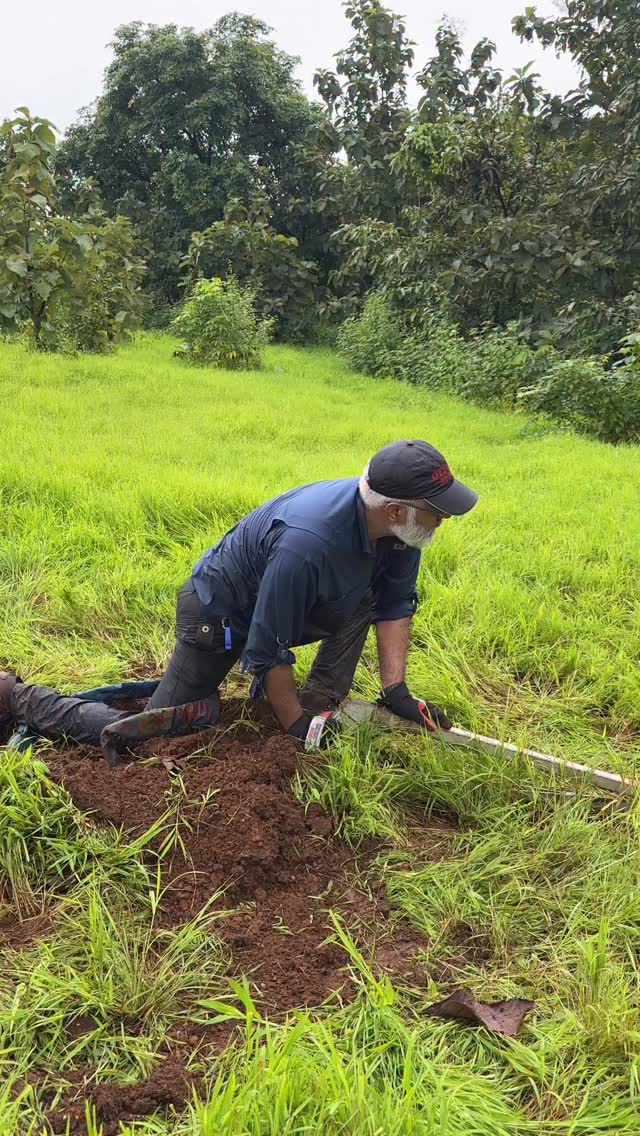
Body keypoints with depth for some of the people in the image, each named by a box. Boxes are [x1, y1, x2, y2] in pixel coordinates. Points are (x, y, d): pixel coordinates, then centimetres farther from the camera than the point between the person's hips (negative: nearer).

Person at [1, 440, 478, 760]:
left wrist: (397, 691, -10)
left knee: (368, 591, -5)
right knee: (147, 733, -5)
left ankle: (321, 701, 3)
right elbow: (268, 651, -31)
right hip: (219, 614, -8)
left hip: (284, 604, 8)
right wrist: (297, 728, -19)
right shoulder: (305, 543, -41)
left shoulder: (396, 525, -16)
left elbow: (396, 604, -3)